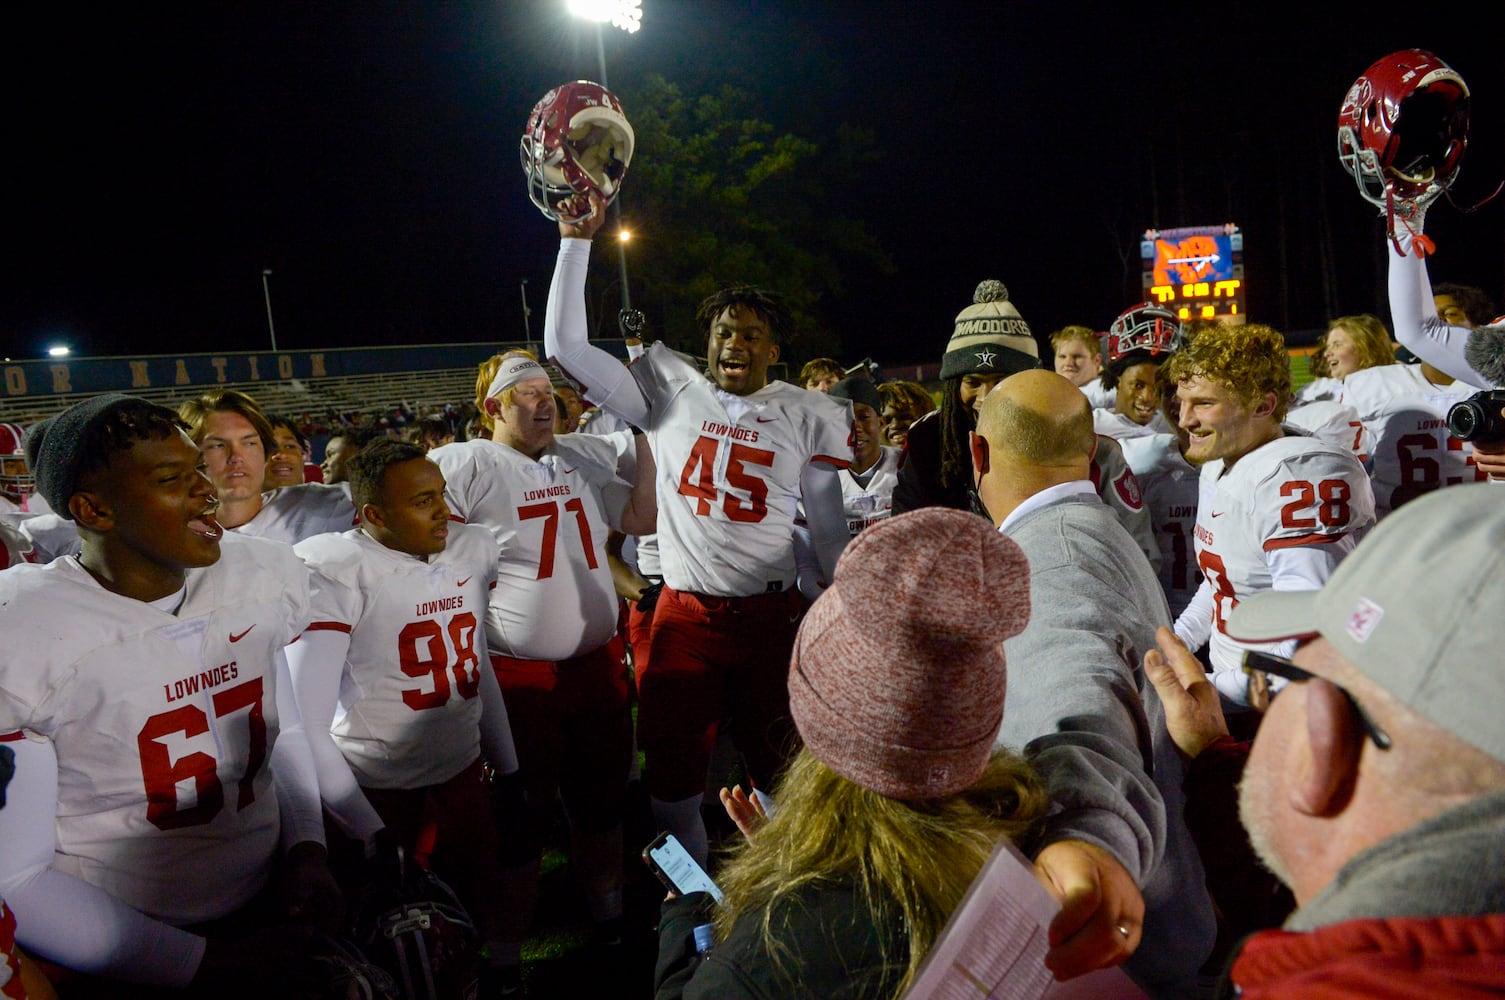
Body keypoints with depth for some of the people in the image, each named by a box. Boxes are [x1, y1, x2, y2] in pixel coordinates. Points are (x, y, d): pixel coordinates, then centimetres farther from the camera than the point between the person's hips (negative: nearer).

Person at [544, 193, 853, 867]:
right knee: (673, 762, 10)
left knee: (782, 766, 11)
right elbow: (565, 346, -5)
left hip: (774, 615, 0)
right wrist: (577, 239, -7)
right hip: (684, 614, 0)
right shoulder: (670, 390, 1)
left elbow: (830, 527, 7)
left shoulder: (804, 414, 2)